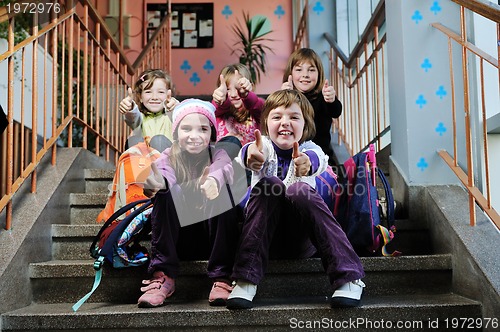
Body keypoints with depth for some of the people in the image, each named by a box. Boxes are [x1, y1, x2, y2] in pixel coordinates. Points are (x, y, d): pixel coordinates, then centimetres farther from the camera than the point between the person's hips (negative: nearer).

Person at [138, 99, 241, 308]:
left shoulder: (217, 154, -1)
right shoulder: (169, 157, 1)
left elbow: (225, 168, -28)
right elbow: (165, 175, -25)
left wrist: (214, 180, -53)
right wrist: (157, 182, -51)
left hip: (212, 237, 0)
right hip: (177, 238, 1)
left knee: (221, 189, -26)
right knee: (165, 193, -24)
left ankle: (221, 277, -25)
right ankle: (163, 275, -25)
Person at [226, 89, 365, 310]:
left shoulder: (308, 149, 1)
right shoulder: (265, 146, 0)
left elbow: (319, 159, -27)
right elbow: (250, 153, -27)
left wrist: (307, 162, -53)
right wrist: (251, 153, -53)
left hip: (303, 241, 0)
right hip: (265, 238, 1)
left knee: (300, 190, -28)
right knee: (268, 184, -26)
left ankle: (349, 278, -29)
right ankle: (246, 280, -30)